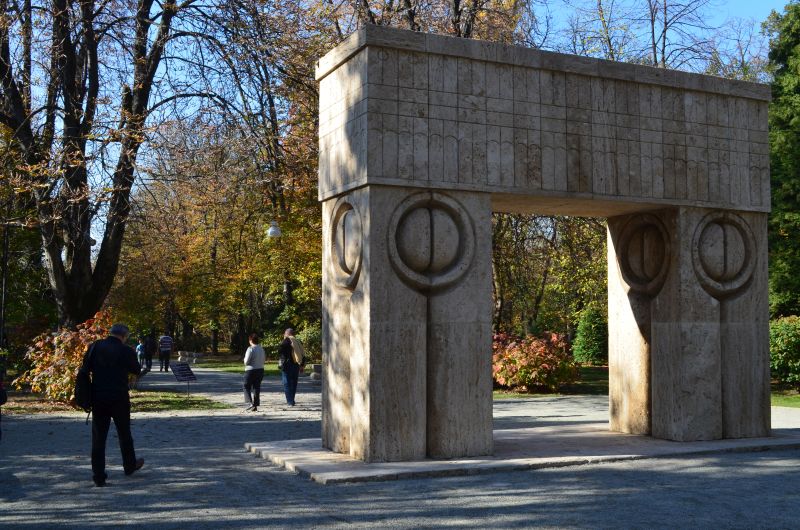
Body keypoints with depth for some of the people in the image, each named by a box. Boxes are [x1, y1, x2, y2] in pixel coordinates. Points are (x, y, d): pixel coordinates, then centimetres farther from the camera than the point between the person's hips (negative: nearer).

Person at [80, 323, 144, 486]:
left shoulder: (95, 346, -1)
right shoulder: (126, 351, -9)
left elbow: (85, 368, 4)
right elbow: (136, 371, 4)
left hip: (98, 398, 2)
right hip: (119, 398, -2)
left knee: (98, 436, 5)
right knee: (124, 433, 16)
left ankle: (98, 476, 3)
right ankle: (130, 465, 33)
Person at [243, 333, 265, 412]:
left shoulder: (250, 349, -15)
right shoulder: (261, 349, 6)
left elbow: (246, 362, -15)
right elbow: (263, 360, 10)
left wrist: (245, 359, 5)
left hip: (251, 370, -6)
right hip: (260, 370, 6)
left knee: (247, 388, 4)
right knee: (257, 388, 10)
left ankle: (250, 403, -11)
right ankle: (255, 406, 11)